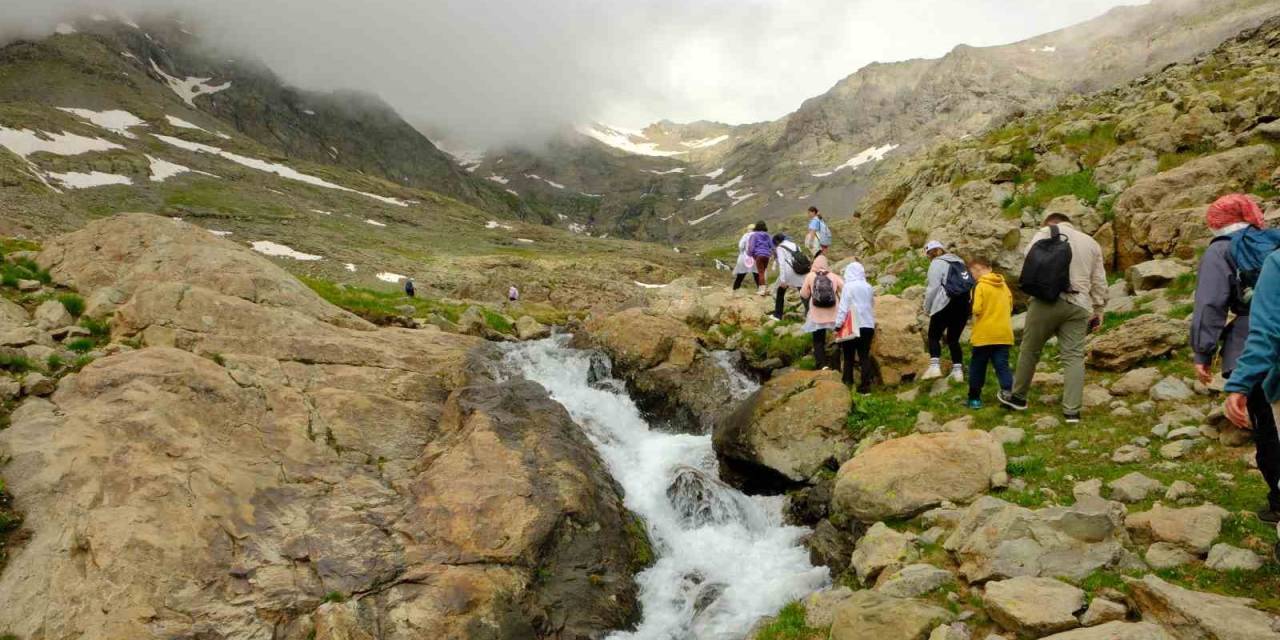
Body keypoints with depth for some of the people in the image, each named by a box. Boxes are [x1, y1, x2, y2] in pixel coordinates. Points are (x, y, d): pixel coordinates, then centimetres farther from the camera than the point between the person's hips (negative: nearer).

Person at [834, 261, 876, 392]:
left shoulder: (849, 286, -8)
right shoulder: (868, 287, 8)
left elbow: (843, 307, -11)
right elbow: (872, 307, 16)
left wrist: (838, 324, -8)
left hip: (853, 327, -4)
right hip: (868, 325, 4)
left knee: (849, 356, 6)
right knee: (865, 356, 6)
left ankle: (848, 383, 5)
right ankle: (865, 385, 1)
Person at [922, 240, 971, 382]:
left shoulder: (937, 263, 0)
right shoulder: (959, 261, 20)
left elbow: (933, 288, -7)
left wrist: (927, 308, 4)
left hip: (946, 305, -6)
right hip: (964, 305, 7)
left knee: (934, 336, 0)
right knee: (953, 339, 14)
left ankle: (934, 367, -17)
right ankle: (958, 371, 5)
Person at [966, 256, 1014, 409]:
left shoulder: (981, 286, -10)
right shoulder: (1004, 285, 11)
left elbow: (977, 309, -17)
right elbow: (1010, 307, 17)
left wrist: (975, 313, 4)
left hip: (984, 334, -5)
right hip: (1004, 334, 5)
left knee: (977, 367, 8)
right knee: (1002, 365, 2)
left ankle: (974, 398, 15)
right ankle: (1008, 393, -15)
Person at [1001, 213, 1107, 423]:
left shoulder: (1044, 233, 11)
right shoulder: (1091, 243, 22)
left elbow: (1028, 264, -1)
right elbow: (1099, 281, 19)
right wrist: (1098, 309, 21)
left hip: (1047, 301, -3)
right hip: (1078, 305, 3)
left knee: (1030, 349, 10)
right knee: (1073, 357, 2)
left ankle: (1017, 397, 22)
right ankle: (1072, 411, -2)